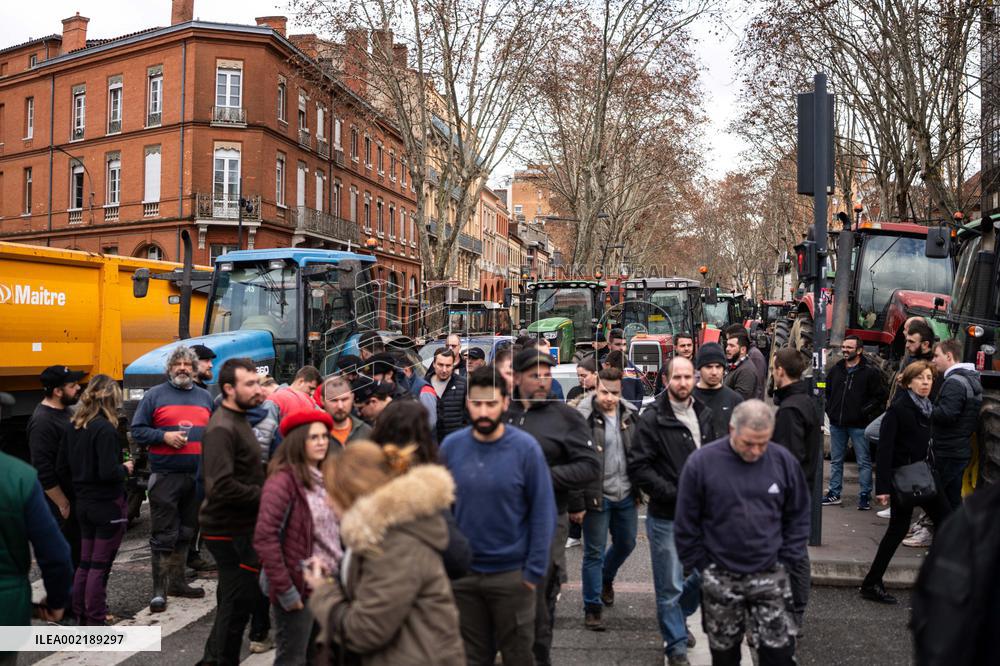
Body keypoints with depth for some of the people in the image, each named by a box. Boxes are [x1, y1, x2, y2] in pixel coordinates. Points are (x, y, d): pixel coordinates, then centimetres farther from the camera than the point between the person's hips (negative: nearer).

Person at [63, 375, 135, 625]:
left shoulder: (74, 427, 4)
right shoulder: (105, 429, -21)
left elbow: (66, 464, 10)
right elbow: (109, 472, -25)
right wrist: (126, 468, -6)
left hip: (84, 503, 8)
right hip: (108, 504, -7)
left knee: (85, 562, 17)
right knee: (100, 565, 2)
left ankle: (81, 615, 26)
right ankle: (95, 622, 9)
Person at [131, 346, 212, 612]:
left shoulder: (205, 397, 14)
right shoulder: (155, 395, 1)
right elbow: (137, 430, -1)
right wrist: (164, 436, -15)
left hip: (198, 477, 5)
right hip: (165, 475, -5)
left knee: (185, 533, 15)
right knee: (163, 535, -3)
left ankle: (177, 581, 27)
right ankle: (159, 590, 5)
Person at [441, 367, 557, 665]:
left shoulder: (525, 447, -12)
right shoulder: (451, 446, -5)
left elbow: (543, 511, -9)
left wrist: (534, 570, -11)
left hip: (512, 573, -2)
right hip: (461, 573, 3)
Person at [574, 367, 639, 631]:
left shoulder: (630, 414, 3)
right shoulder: (583, 417, -15)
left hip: (626, 494, 6)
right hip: (597, 497, -6)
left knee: (626, 543, 20)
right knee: (594, 552, 3)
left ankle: (606, 579, 48)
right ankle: (592, 608, 15)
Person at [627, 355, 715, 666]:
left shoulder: (704, 415, 7)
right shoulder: (653, 418, -11)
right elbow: (638, 467, -14)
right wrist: (674, 494, -18)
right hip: (666, 517, -5)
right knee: (670, 585, 4)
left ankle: (678, 617, 42)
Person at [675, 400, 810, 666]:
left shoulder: (784, 461, -5)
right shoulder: (701, 462, -12)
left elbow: (798, 515, 7)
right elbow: (686, 523, -4)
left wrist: (786, 559, 2)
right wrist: (701, 565, -3)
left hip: (770, 576, 1)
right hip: (719, 578, -1)